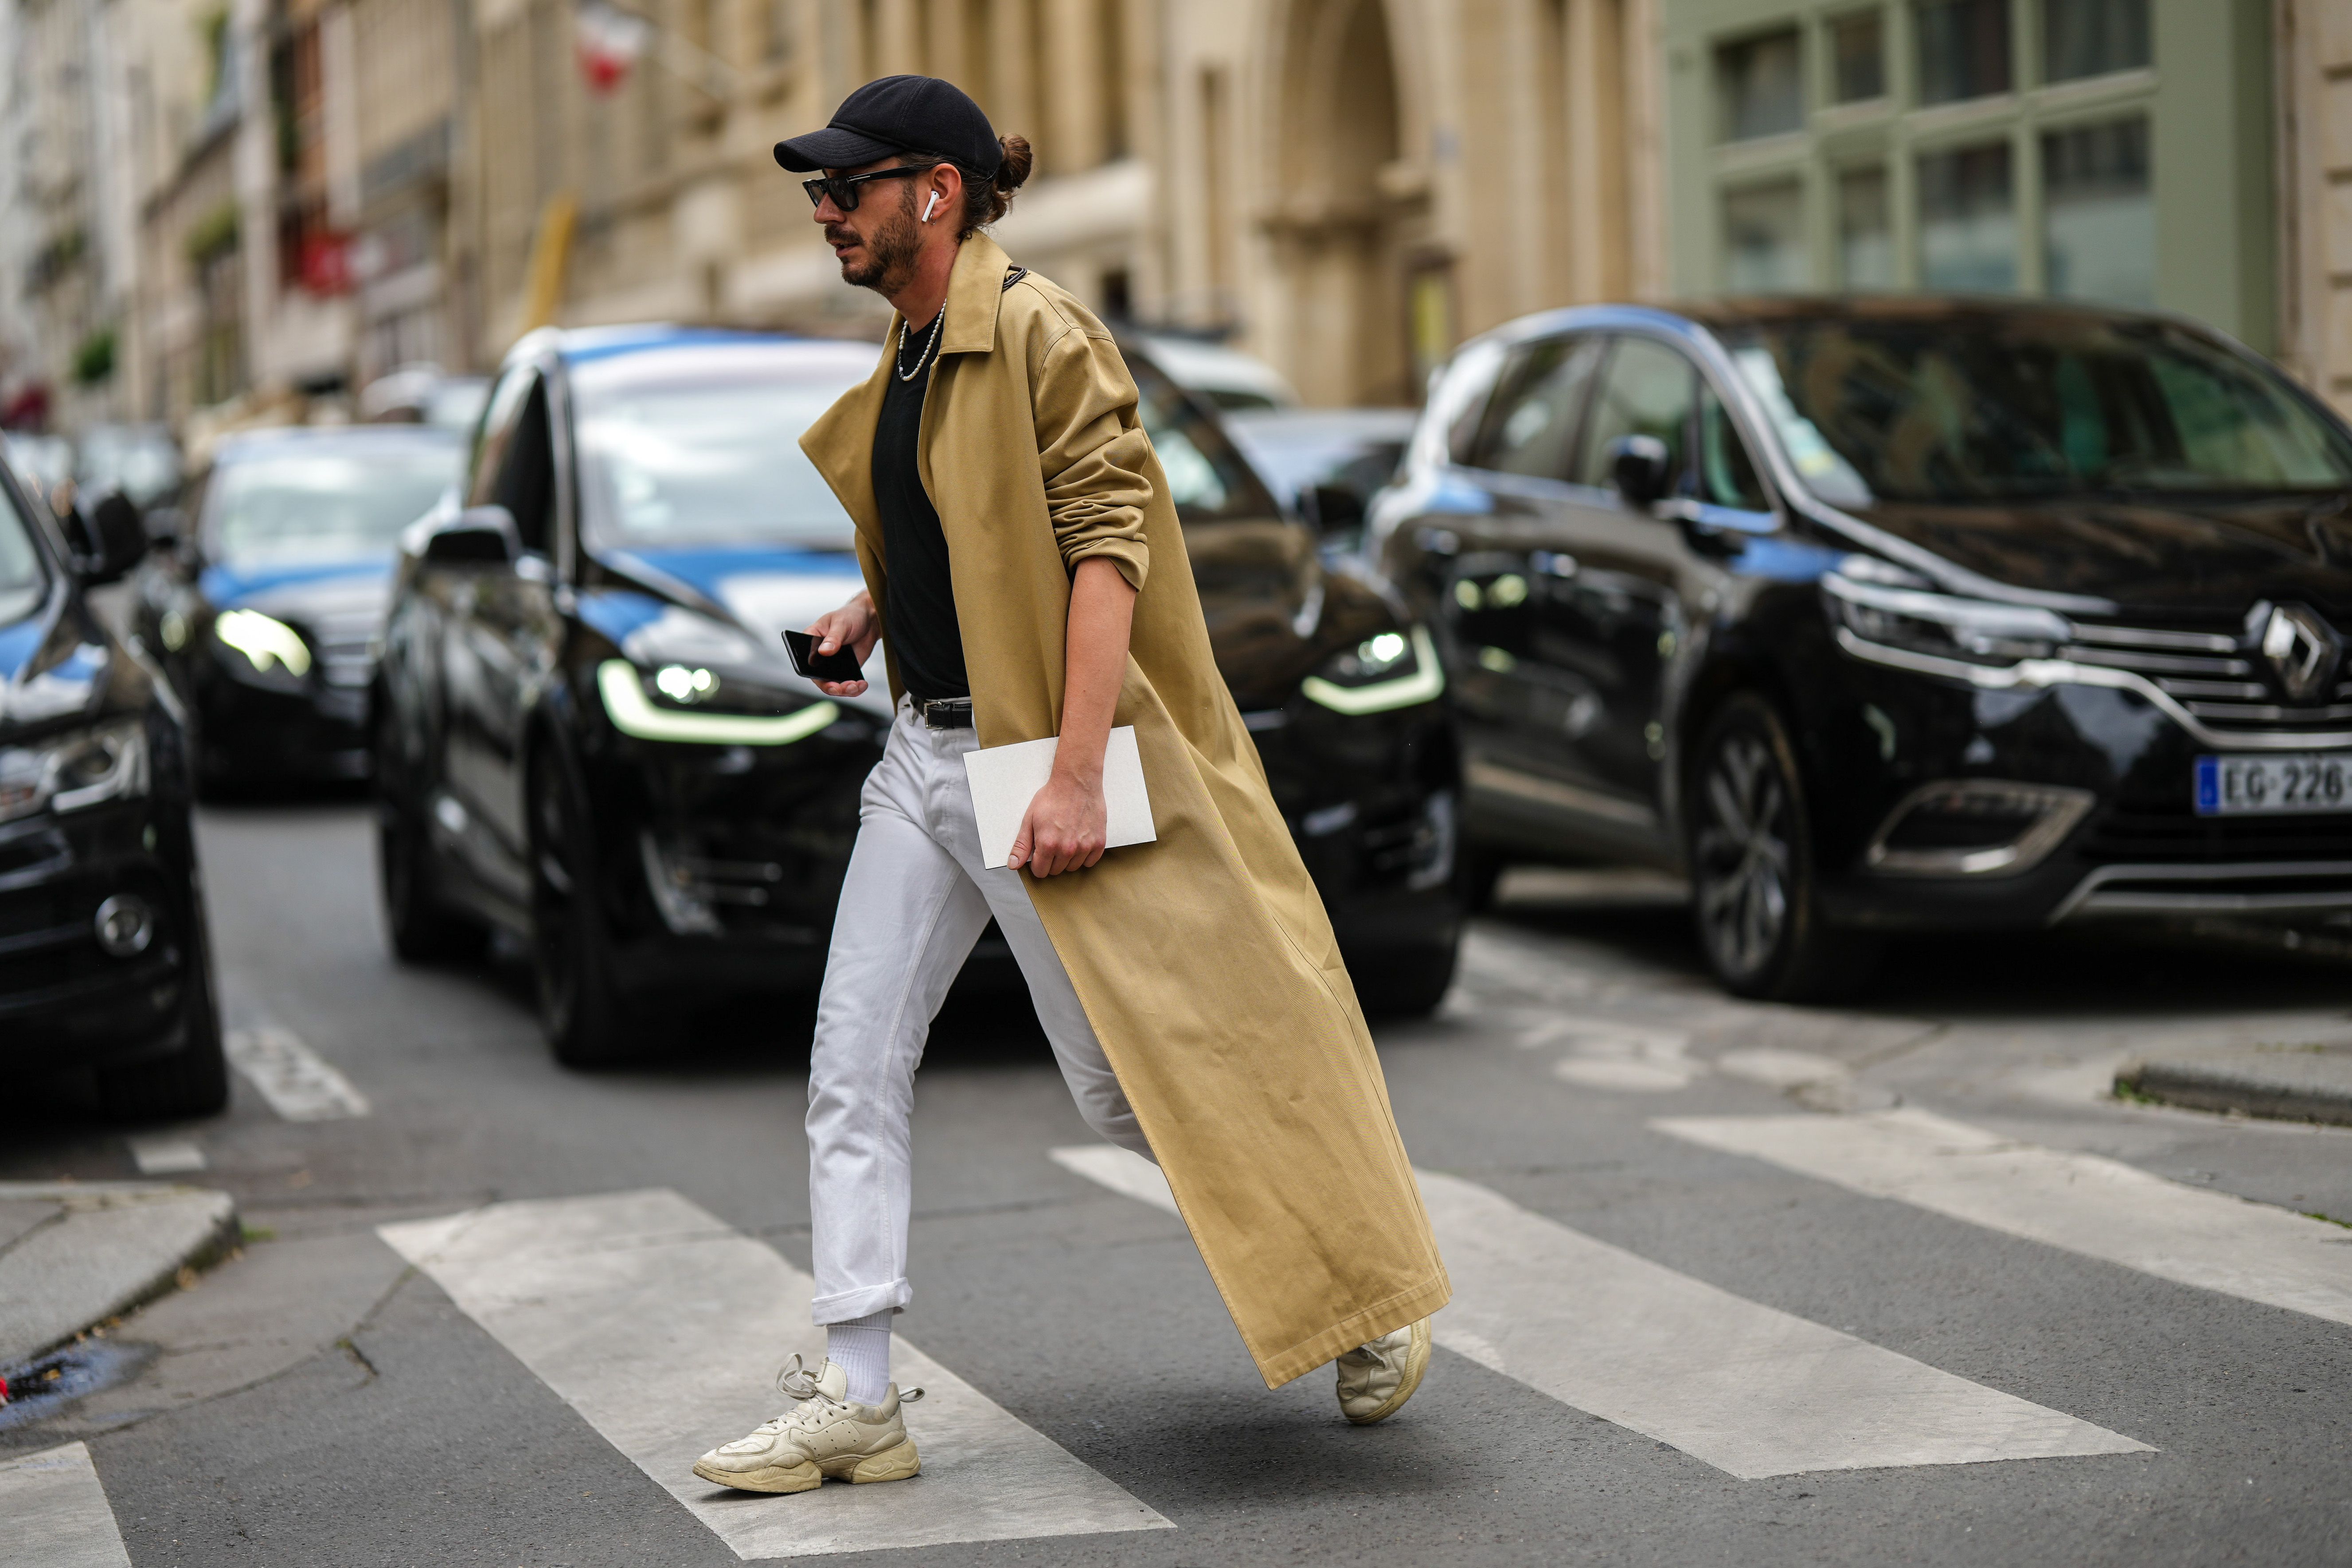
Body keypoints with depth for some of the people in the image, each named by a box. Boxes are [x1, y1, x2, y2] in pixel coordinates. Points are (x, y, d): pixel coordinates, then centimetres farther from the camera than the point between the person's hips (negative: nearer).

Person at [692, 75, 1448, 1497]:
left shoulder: (1038, 334, -14)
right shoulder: (911, 354, 13)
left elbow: (1108, 541, -21)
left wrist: (1075, 776, -27)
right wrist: (874, 610, 9)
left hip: (1033, 765, -8)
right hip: (921, 753, 9)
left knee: (1133, 1082, -1)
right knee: (853, 1072, 2)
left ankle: (1371, 1292, 19)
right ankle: (857, 1402, 7)